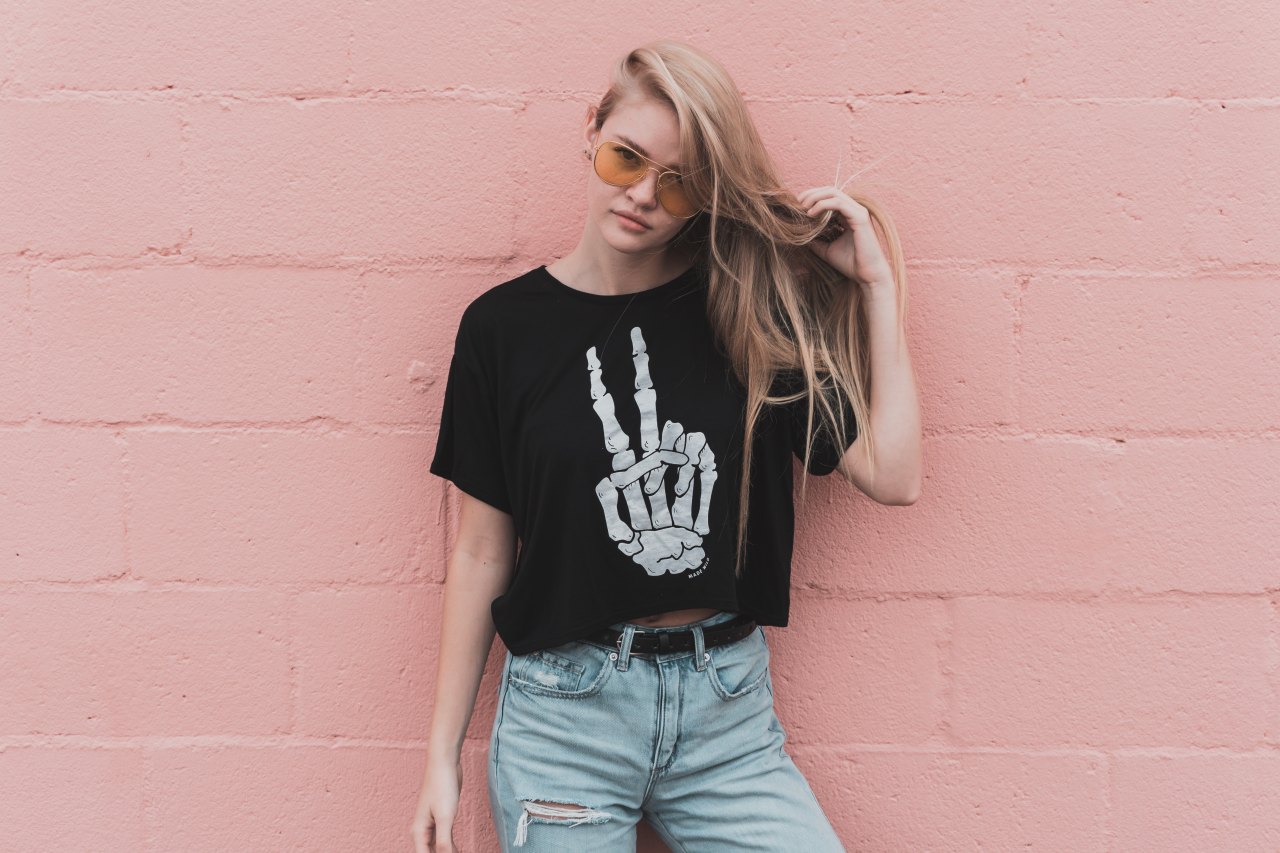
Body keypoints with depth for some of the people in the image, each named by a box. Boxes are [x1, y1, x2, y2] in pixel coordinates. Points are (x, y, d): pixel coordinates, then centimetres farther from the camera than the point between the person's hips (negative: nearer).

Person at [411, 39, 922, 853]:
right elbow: (482, 551, 2)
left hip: (728, 710, 1)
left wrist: (876, 282, -5)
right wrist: (444, 752, 4)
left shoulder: (754, 312, 0)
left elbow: (893, 475, -6)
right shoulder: (505, 325, -2)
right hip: (564, 710, -1)